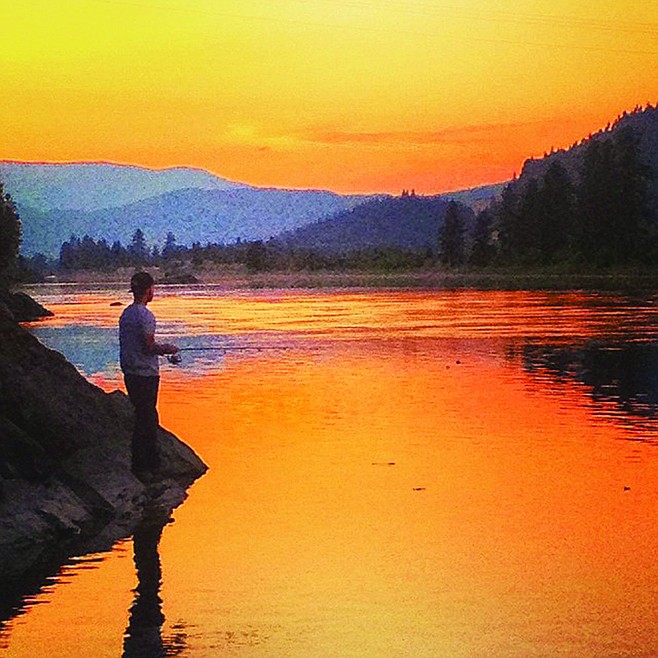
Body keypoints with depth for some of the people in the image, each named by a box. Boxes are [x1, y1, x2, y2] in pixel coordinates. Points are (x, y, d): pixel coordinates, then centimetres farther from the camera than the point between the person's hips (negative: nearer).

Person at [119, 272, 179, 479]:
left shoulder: (126, 313, 10)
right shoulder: (144, 316, -18)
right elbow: (149, 347, -20)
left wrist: (160, 348, 19)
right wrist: (166, 349, -1)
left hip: (130, 374, 9)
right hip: (145, 374, -9)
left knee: (149, 417, 18)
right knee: (145, 419, -1)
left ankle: (153, 462, 28)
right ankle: (140, 467, 4)